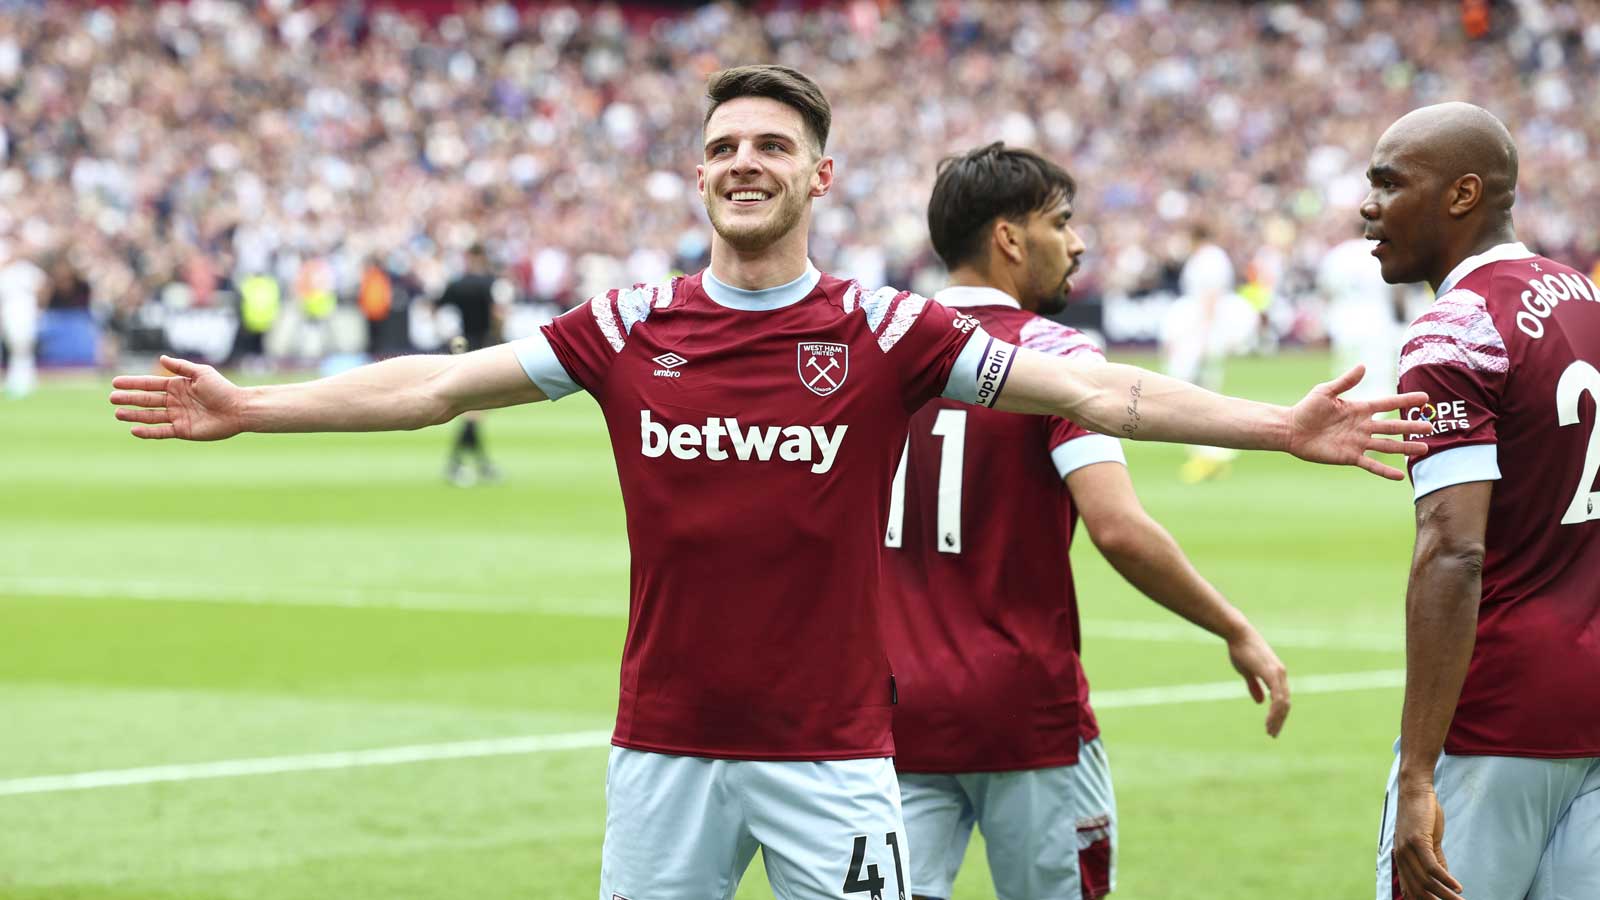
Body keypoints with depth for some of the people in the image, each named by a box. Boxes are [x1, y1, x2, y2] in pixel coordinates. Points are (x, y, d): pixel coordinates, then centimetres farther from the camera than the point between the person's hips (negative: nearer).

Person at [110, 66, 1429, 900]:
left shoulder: (885, 332, -3)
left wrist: (1280, 428, -16)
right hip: (665, 746, 2)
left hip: (830, 752, -2)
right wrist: (247, 408, 6)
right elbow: (439, 383, 7)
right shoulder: (630, 328, 4)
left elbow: (1089, 390, -7)